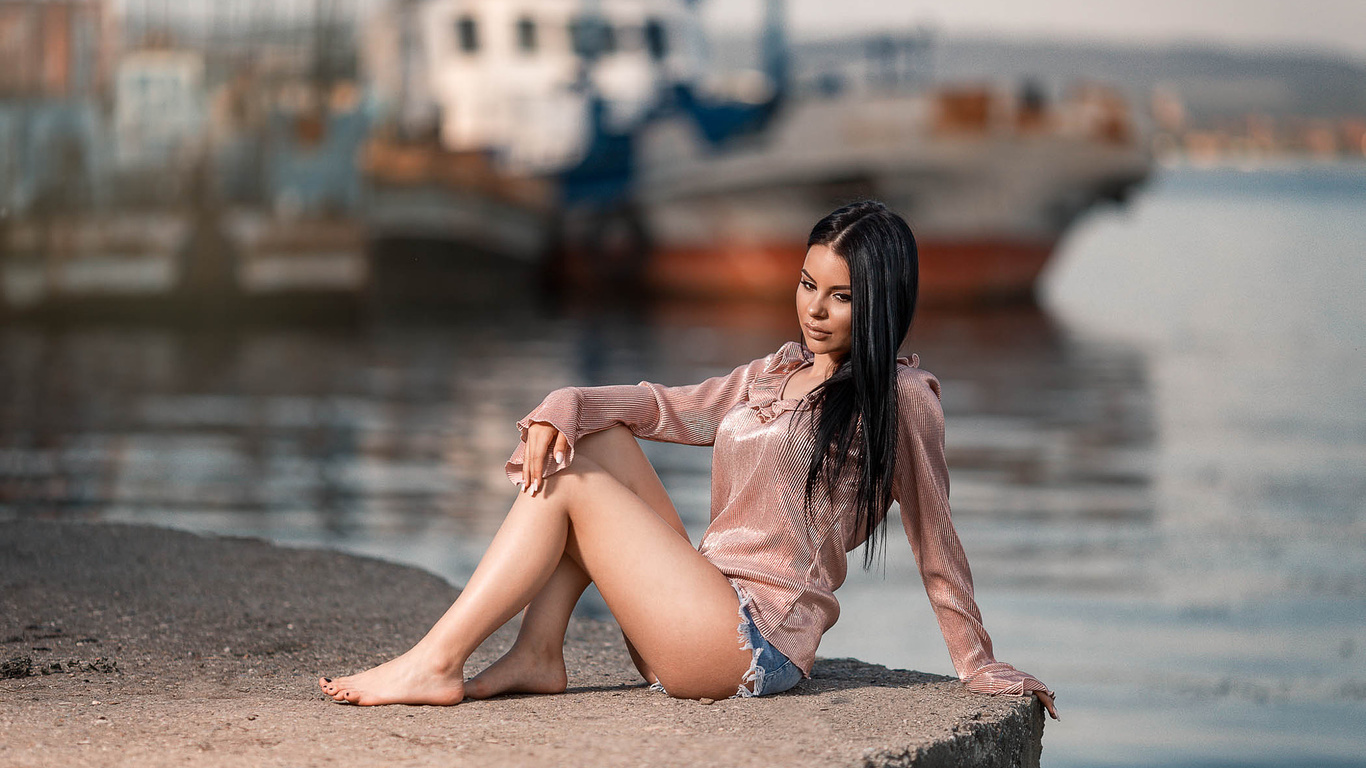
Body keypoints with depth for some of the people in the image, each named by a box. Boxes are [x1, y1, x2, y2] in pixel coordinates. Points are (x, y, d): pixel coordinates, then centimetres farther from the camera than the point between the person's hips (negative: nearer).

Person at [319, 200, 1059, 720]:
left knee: (571, 486, -11)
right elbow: (670, 408, 17)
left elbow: (935, 544, -2)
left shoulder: (899, 398, -5)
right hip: (705, 616, 8)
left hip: (753, 643, -8)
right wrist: (562, 408, -2)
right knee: (596, 438, 4)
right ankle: (536, 656, -7)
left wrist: (980, 667, 4)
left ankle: (435, 664, -13)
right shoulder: (777, 372, 19)